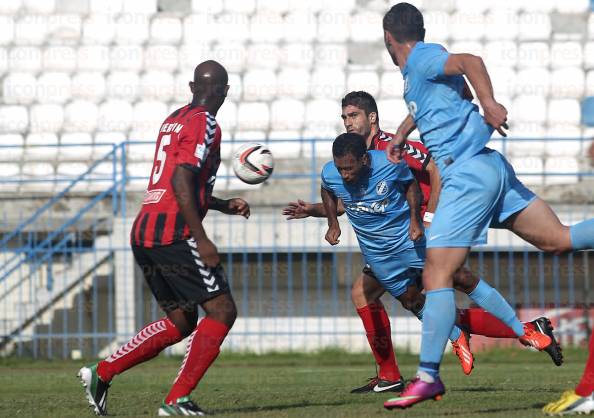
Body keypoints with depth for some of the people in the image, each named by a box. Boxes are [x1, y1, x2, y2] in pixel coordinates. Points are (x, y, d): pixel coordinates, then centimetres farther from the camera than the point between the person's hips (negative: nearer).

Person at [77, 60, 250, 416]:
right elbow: (181, 181, -20)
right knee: (222, 310, -4)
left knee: (181, 322, 17)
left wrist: (226, 206, 30)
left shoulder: (175, 120, 19)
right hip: (173, 234, -9)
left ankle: (102, 373, 11)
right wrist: (202, 240, -20)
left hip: (144, 231, 9)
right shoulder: (205, 124, -8)